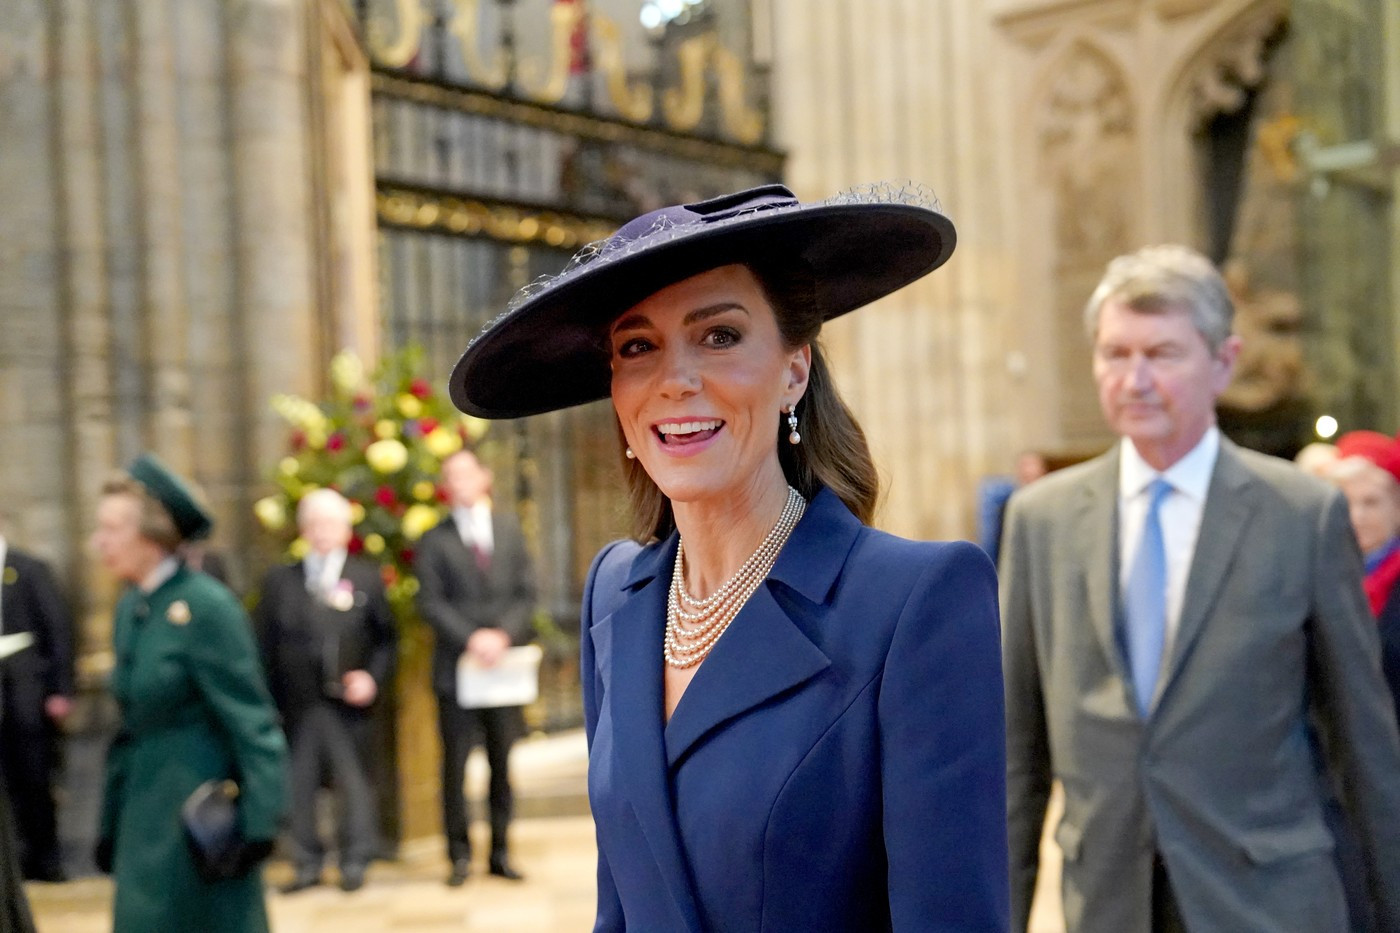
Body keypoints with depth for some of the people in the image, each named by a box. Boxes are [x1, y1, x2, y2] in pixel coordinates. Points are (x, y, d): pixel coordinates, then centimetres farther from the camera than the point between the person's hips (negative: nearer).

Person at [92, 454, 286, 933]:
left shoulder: (206, 606, -15)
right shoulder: (130, 608, 9)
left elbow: (252, 719, -16)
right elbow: (131, 726, 15)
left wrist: (259, 821, -19)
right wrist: (111, 822, 16)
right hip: (147, 816, 8)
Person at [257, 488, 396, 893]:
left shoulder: (367, 578, 6)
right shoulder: (279, 580, 9)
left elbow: (386, 639, 7)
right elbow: (267, 645, 6)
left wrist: (372, 678, -8)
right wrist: (270, 700, 0)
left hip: (348, 703, -1)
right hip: (297, 704, 1)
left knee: (354, 781, 3)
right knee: (299, 785, 4)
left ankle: (355, 863, 15)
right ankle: (306, 863, 16)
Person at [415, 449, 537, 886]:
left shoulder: (510, 528, 11)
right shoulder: (434, 541, 3)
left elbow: (526, 592, 6)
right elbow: (431, 603, -4)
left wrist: (504, 634, -10)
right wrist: (470, 639, -16)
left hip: (504, 663, 2)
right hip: (457, 666, -2)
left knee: (502, 764, 7)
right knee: (455, 764, 0)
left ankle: (500, 853, 16)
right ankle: (459, 856, 10)